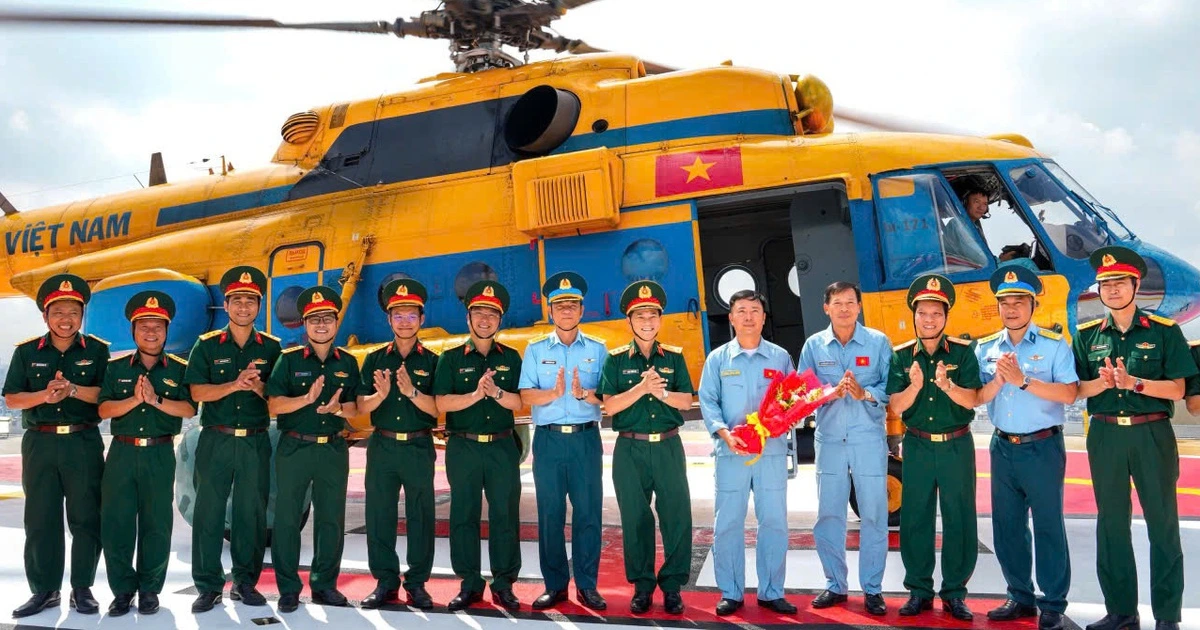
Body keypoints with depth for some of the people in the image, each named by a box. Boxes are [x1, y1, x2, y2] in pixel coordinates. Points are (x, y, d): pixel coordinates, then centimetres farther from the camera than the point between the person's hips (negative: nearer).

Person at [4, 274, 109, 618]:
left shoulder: (97, 350, 2)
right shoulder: (27, 351, 7)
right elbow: (11, 398, 1)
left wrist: (73, 389, -21)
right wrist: (45, 395, -16)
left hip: (84, 444, -1)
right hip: (40, 444, 2)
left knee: (86, 518, 1)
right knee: (40, 519, 4)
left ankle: (82, 588, 11)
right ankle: (44, 590, 13)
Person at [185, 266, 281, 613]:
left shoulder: (271, 347, 6)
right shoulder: (207, 345, 3)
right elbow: (198, 392, -7)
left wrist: (258, 387, -17)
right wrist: (235, 384, -20)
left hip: (256, 442, 1)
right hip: (216, 440, -1)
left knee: (252, 513, 5)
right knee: (208, 512, 1)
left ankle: (245, 582, 17)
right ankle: (208, 586, 9)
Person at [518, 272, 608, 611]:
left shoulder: (597, 349, 8)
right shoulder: (535, 350, 8)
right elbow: (527, 395, -3)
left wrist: (584, 393, -20)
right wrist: (554, 393, -21)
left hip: (586, 439, 0)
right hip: (548, 439, 0)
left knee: (588, 512, 0)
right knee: (550, 513, 3)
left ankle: (587, 585, 9)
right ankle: (555, 585, 12)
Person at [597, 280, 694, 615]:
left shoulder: (674, 357, 8)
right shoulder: (616, 359, 3)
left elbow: (686, 401, 1)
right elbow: (610, 405, -6)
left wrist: (660, 392, -16)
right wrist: (642, 388, -18)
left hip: (668, 446, 1)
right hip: (630, 449, -1)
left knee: (677, 516, -1)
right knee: (635, 518, 5)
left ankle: (672, 586, 10)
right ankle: (642, 585, 17)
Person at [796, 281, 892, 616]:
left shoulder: (878, 342, 0)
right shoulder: (814, 345, 4)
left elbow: (891, 388, -4)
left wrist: (864, 393, -21)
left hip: (869, 440, -2)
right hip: (829, 440, 2)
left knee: (874, 515, 2)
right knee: (828, 515, 7)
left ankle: (872, 589, 13)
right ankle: (835, 585, 20)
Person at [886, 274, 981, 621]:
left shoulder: (963, 351, -4)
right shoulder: (901, 356, 0)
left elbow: (971, 400, -11)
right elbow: (895, 407, -5)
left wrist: (947, 385, -30)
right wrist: (915, 386, -24)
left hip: (957, 445, -1)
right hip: (918, 446, 1)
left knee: (959, 518, 3)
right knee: (914, 518, 4)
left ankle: (954, 593, 13)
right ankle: (919, 590, 16)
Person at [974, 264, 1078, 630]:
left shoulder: (1054, 345, -4)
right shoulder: (986, 349, 8)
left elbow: (1069, 393, -16)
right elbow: (976, 398, 3)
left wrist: (1024, 380, -22)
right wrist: (998, 380, -15)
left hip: (1042, 447, -5)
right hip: (1002, 448, 5)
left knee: (1048, 526, 0)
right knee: (1007, 526, 11)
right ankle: (1021, 597, 24)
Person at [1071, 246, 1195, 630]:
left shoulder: (1164, 332, 0)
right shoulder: (1088, 336, 7)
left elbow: (1177, 389, -5)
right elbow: (1076, 390, 5)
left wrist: (1133, 382, -19)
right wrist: (1104, 383, -15)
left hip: (1152, 433, -3)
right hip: (1105, 435, 3)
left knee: (1162, 523, 0)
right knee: (1112, 524, 8)